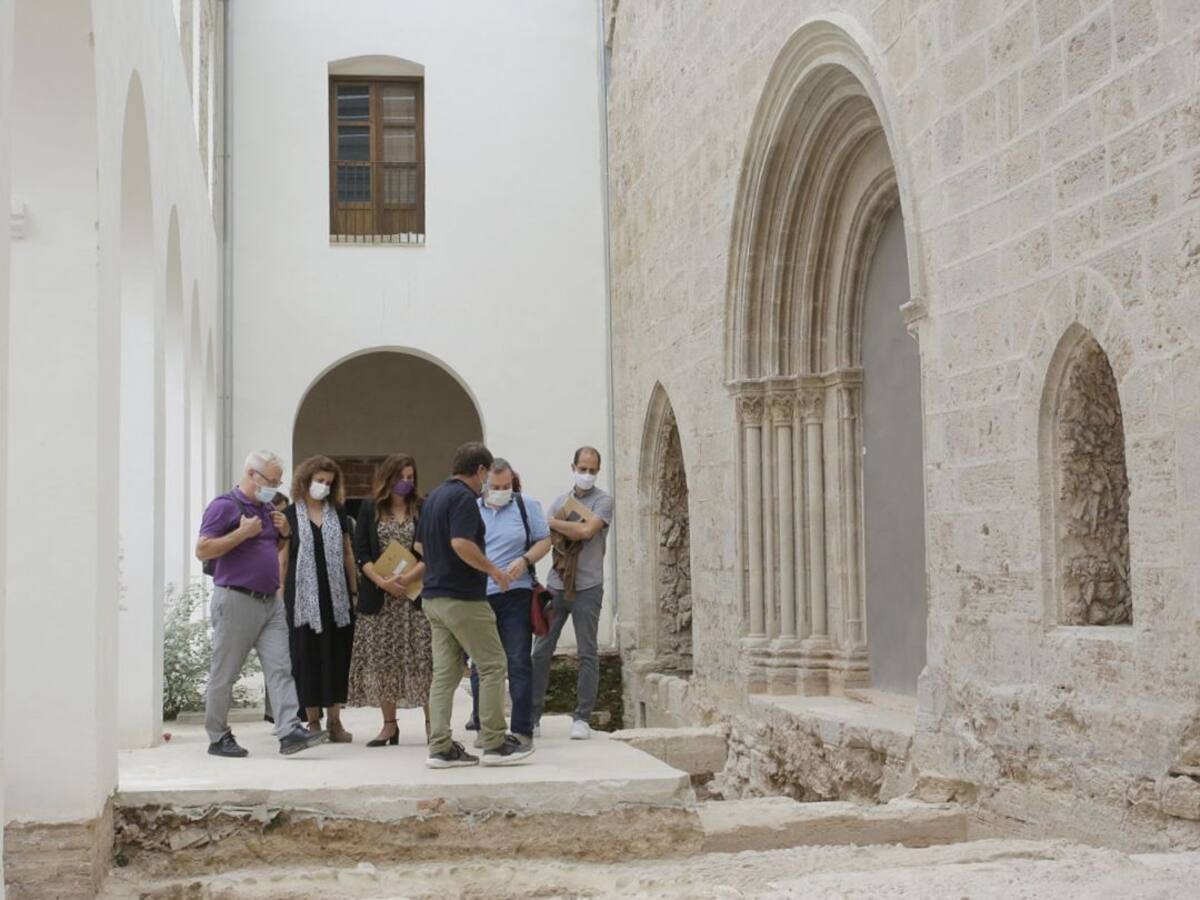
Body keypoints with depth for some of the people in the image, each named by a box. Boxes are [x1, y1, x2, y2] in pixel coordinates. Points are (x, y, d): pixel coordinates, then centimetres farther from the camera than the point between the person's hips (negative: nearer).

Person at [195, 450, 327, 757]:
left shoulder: (267, 509, 17)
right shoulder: (224, 506, -7)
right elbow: (202, 551, -14)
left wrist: (285, 533, 8)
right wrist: (242, 533, -18)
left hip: (270, 601, 7)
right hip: (236, 600, -7)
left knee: (280, 668, -5)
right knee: (224, 673, 3)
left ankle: (290, 732, -11)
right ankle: (218, 737, 13)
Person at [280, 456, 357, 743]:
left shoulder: (338, 514, 11)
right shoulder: (290, 515, 3)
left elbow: (347, 555, 13)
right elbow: (282, 559, 3)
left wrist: (354, 591, 8)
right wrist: (281, 595, -3)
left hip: (336, 596, 3)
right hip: (304, 597, -2)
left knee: (337, 657, 3)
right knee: (307, 657, 1)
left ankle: (335, 722, 8)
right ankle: (313, 722, 8)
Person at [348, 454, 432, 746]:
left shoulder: (424, 509, 5)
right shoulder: (369, 509, 9)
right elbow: (361, 552, 3)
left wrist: (406, 578, -14)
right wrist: (382, 581, -10)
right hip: (378, 598, 2)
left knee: (422, 658, -7)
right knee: (382, 661, 3)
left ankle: (431, 723, 0)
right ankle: (389, 725, 12)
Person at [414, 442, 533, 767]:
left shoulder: (434, 497, 16)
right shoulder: (464, 498, -13)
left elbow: (420, 546, 21)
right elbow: (461, 543, -25)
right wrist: (495, 571, -14)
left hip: (434, 595, 9)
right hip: (463, 597, -9)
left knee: (445, 673, 7)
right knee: (492, 667, 0)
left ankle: (440, 748, 4)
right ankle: (494, 744, 1)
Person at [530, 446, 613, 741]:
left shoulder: (603, 500, 1)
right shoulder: (560, 502, 15)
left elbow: (587, 531, -14)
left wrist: (554, 523, -4)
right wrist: (572, 530, -8)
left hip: (587, 586, -4)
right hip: (556, 584, 4)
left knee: (587, 653, -1)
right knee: (541, 651, 2)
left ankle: (582, 718, 5)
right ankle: (532, 715, 8)